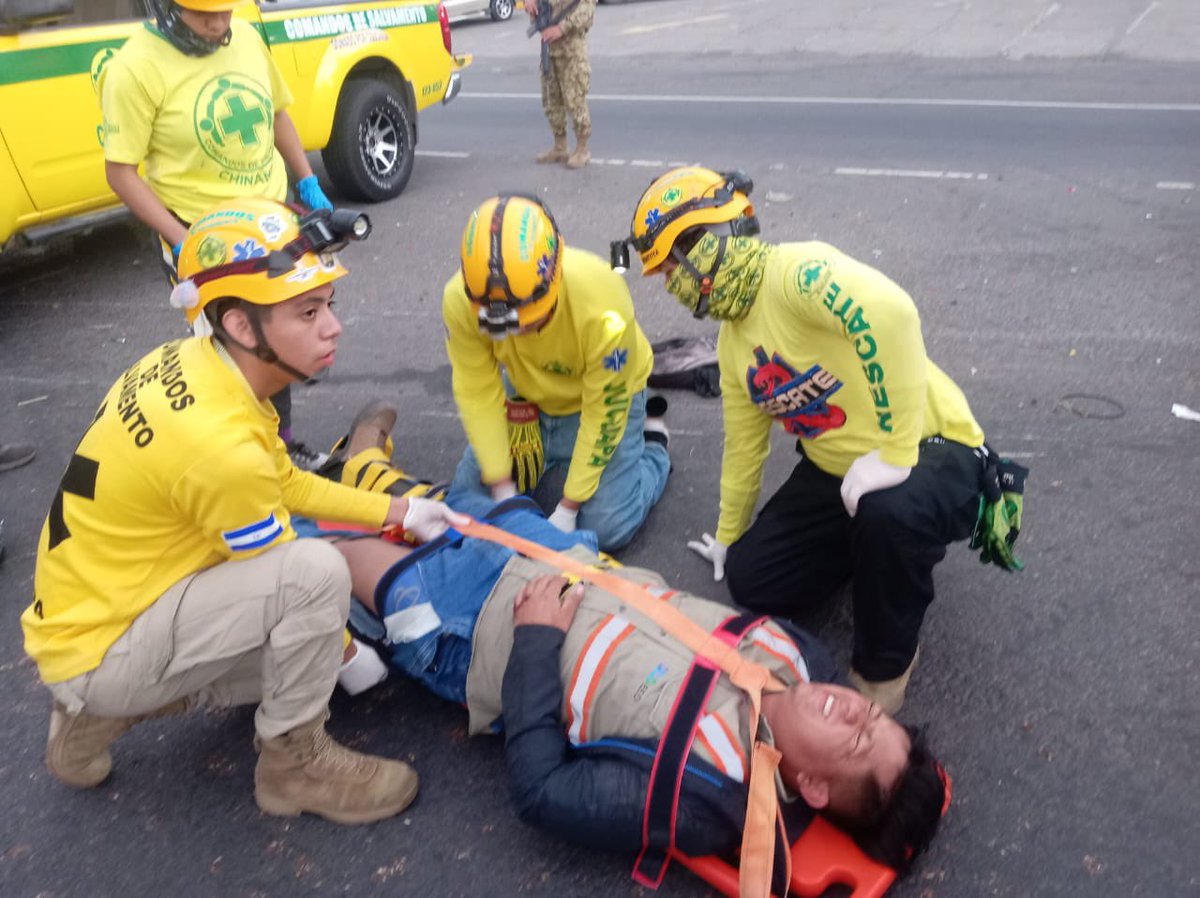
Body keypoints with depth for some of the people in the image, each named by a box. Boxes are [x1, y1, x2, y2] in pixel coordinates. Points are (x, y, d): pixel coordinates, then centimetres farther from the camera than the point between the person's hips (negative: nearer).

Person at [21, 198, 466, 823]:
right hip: (98, 653, -9)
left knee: (303, 655, 14)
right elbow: (293, 583, -17)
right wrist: (341, 643, 0)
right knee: (317, 571, -26)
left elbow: (286, 484, 6)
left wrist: (399, 511, 6)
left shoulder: (187, 361, -6)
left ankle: (101, 713, 18)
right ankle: (294, 764, -3)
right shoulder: (218, 444, -33)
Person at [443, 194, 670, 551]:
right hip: (529, 399, 4)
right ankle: (549, 455, 25)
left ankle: (653, 444, 16)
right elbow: (478, 393, -18)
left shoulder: (601, 303, -38)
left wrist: (568, 507, -22)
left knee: (608, 529, -12)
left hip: (603, 395, -3)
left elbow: (602, 411, -27)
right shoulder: (460, 300, -30)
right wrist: (503, 488, -19)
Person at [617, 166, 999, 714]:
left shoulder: (794, 272, -23)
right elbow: (743, 446, 16)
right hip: (836, 470, 8)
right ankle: (867, 541, 25)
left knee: (889, 513, -40)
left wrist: (896, 453, -39)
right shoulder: (732, 341, 6)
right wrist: (728, 537, 26)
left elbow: (889, 311, -43)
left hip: (933, 450, -8)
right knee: (750, 582, 2)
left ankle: (885, 666, -10)